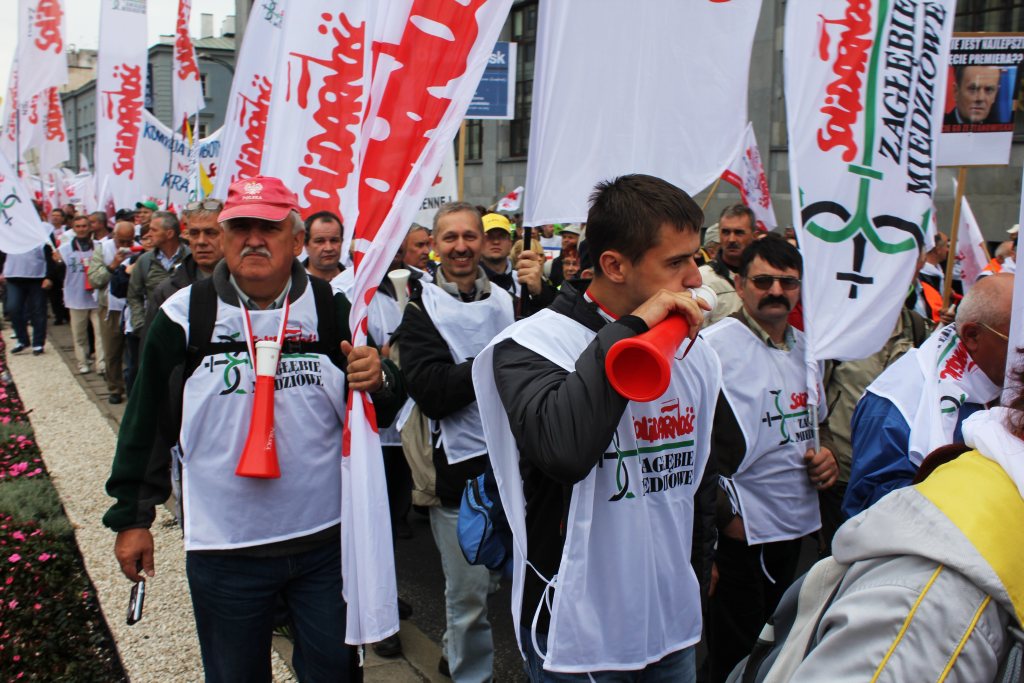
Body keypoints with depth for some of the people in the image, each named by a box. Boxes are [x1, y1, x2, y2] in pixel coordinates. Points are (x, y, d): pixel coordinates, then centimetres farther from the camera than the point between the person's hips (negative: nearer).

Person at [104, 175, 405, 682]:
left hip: (327, 541, 1)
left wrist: (379, 382, -20)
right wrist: (131, 517, 4)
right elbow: (147, 420, 2)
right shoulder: (186, 315, -4)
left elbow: (382, 411, 3)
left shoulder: (332, 309, -2)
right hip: (223, 549, 0)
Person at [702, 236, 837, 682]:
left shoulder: (806, 347, 8)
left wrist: (827, 453, 1)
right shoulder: (715, 345, -16)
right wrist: (723, 512, -17)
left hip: (797, 524, 7)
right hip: (739, 530, -7)